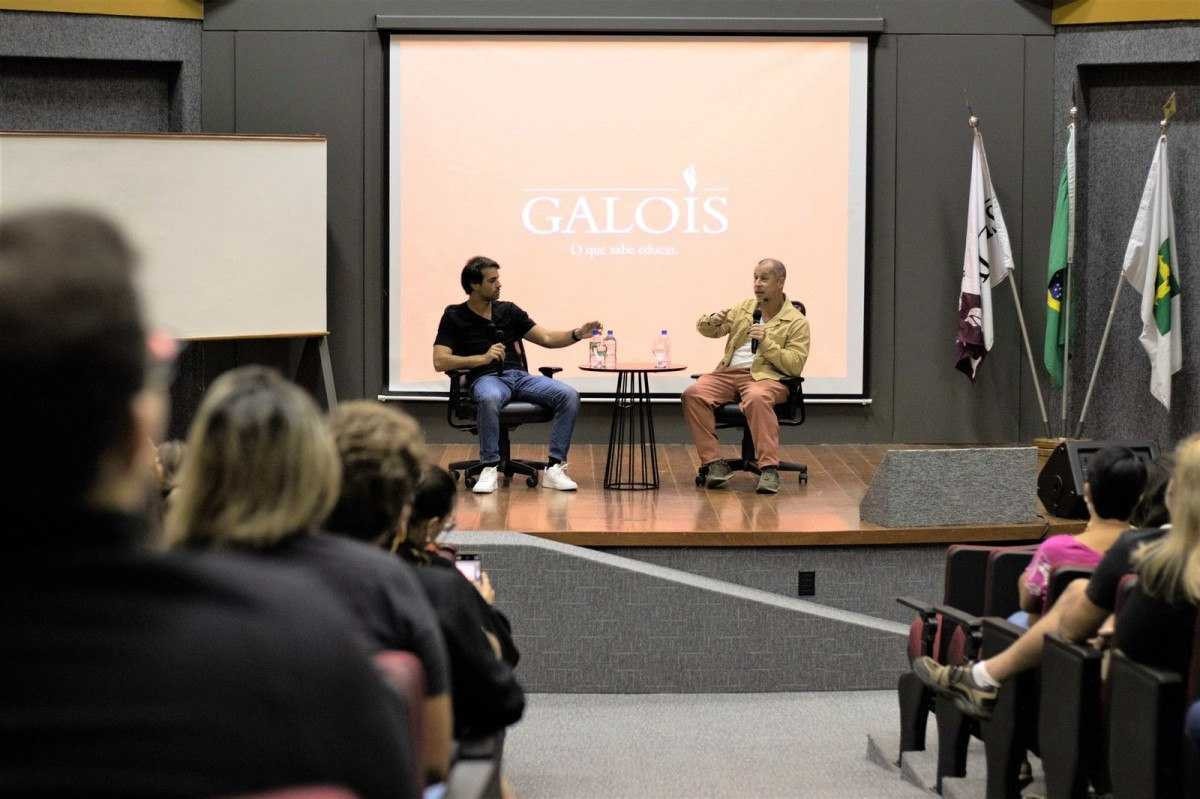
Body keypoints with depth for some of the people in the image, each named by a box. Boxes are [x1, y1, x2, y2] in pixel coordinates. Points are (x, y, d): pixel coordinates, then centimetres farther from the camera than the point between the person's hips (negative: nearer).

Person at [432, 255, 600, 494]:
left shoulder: (508, 310, 16)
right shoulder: (454, 316, 4)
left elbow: (546, 338, 15)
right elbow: (440, 362, -5)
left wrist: (577, 334, -3)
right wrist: (483, 358, -14)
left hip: (519, 376, 4)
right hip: (486, 378, -4)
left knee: (569, 396, -21)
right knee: (489, 399, -42)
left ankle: (555, 468, -19)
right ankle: (490, 469, -26)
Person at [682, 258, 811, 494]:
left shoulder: (796, 322, 3)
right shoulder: (744, 307, 18)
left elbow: (795, 366, -7)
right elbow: (709, 330, 21)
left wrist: (766, 342, -16)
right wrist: (712, 321, -4)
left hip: (765, 377, -5)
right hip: (728, 372, 5)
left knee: (756, 398, -40)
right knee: (693, 393, -24)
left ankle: (769, 469, -35)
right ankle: (714, 463, -23)